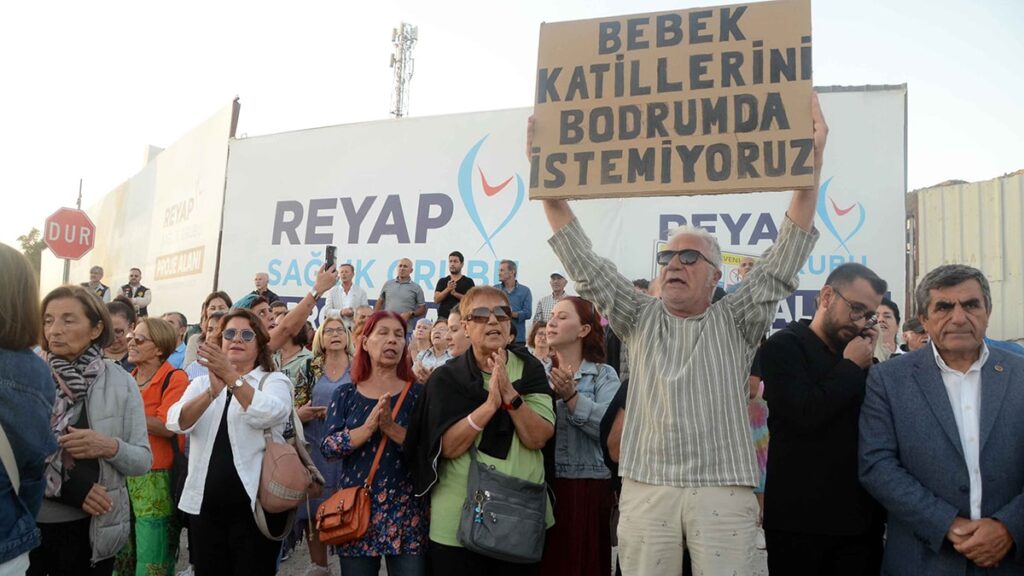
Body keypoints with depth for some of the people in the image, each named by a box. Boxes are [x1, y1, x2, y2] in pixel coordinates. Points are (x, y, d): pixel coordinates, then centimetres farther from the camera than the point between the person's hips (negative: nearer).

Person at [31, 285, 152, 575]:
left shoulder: (121, 382, -5)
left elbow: (143, 460, -3)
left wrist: (111, 447, -22)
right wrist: (67, 485, -15)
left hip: (94, 527, 0)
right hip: (29, 524, 0)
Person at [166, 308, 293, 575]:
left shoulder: (275, 381, 1)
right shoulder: (201, 383, 11)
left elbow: (267, 414, -21)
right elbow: (176, 423, -8)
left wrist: (231, 377, -29)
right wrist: (213, 391, -25)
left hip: (255, 504, -3)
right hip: (205, 503, 4)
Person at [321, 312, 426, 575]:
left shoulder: (417, 393, 1)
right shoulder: (345, 394, 5)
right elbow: (327, 447, -5)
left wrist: (392, 428, -21)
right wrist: (368, 427, -20)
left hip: (406, 509, -1)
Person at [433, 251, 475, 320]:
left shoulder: (468, 281, 7)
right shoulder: (442, 281, 14)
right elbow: (436, 300, 3)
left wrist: (455, 293, -15)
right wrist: (447, 289, -13)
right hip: (443, 317, 2)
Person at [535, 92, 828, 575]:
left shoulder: (736, 321, 7)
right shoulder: (639, 318, 10)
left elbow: (783, 259, -1)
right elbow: (583, 263, 5)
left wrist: (813, 159, -10)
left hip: (724, 493, -1)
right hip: (645, 490, 1)